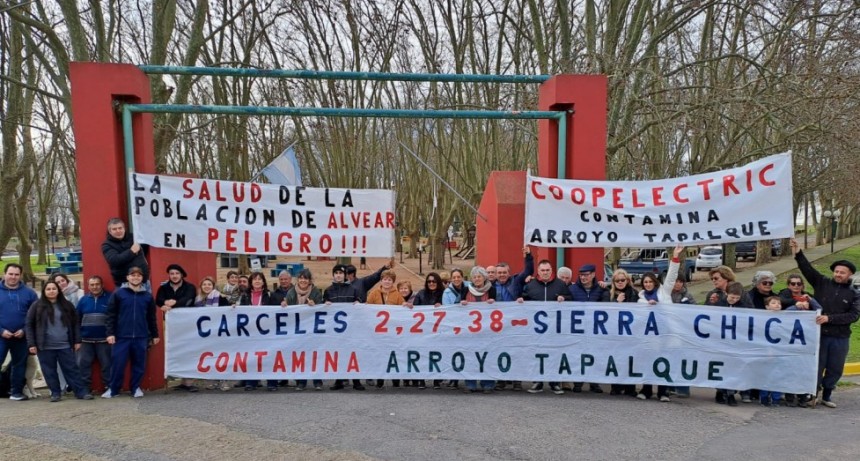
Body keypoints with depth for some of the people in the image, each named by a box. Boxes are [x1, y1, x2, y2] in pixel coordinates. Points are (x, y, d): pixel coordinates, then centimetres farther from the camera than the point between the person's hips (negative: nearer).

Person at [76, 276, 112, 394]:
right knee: (83, 364, 4)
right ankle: (84, 388, 12)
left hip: (104, 339, -3)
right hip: (86, 339, 3)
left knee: (106, 364, 2)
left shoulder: (110, 298, -3)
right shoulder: (84, 299, 7)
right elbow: (76, 319, 8)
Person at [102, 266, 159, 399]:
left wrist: (155, 335, 14)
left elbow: (151, 317, 12)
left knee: (139, 364, 7)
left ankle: (136, 388, 20)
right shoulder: (118, 294, 0)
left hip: (141, 337, 2)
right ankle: (113, 389, 16)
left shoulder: (147, 296, 7)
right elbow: (110, 315, -1)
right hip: (122, 336, -2)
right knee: (118, 364, 1)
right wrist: (110, 333, -8)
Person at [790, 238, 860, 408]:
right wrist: (798, 253, -23)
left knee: (835, 369, 11)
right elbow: (808, 269, -9)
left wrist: (829, 318, -18)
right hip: (819, 333, -1)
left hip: (840, 337, 1)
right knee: (816, 366, 5)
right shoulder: (822, 283, 2)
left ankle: (827, 395, 28)